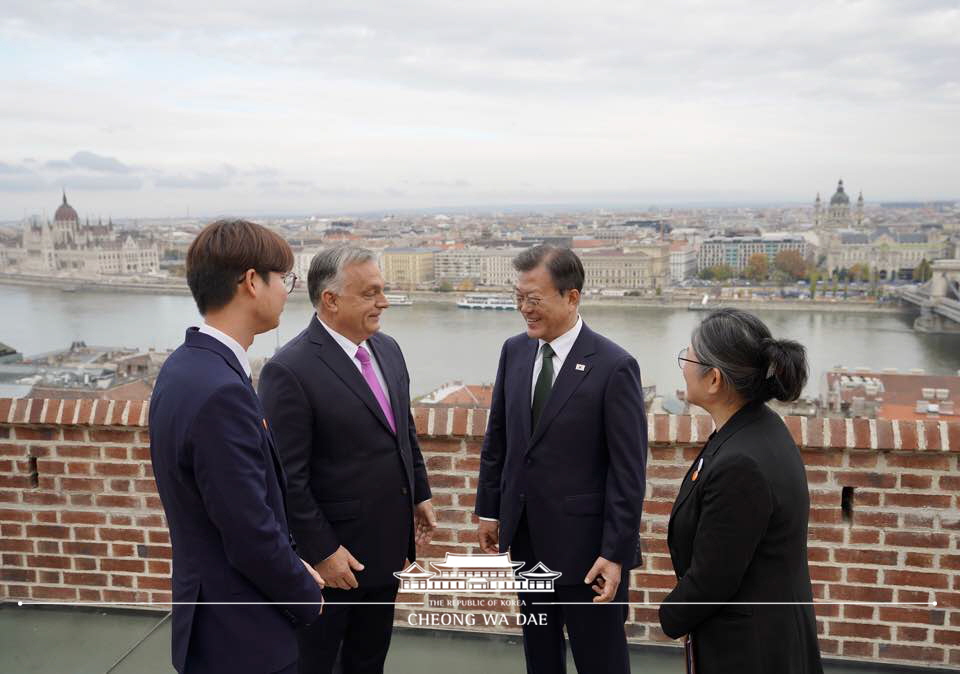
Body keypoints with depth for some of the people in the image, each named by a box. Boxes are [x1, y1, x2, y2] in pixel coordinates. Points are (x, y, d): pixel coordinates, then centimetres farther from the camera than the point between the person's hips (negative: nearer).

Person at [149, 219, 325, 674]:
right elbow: (252, 537, -25)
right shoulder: (221, 391, -28)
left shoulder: (187, 366, 2)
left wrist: (291, 564, 9)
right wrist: (307, 597, -8)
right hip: (241, 637, -9)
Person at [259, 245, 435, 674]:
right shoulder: (290, 370, -22)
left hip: (387, 542, 7)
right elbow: (288, 477, -20)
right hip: (333, 550, -7)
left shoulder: (387, 349, 3)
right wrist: (322, 551, -18)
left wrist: (420, 494, 13)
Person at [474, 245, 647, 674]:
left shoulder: (614, 367, -16)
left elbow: (628, 471, -15)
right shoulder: (514, 351, 1)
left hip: (585, 543, -5)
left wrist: (616, 553, -16)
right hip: (526, 538, 5)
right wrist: (489, 509, 11)